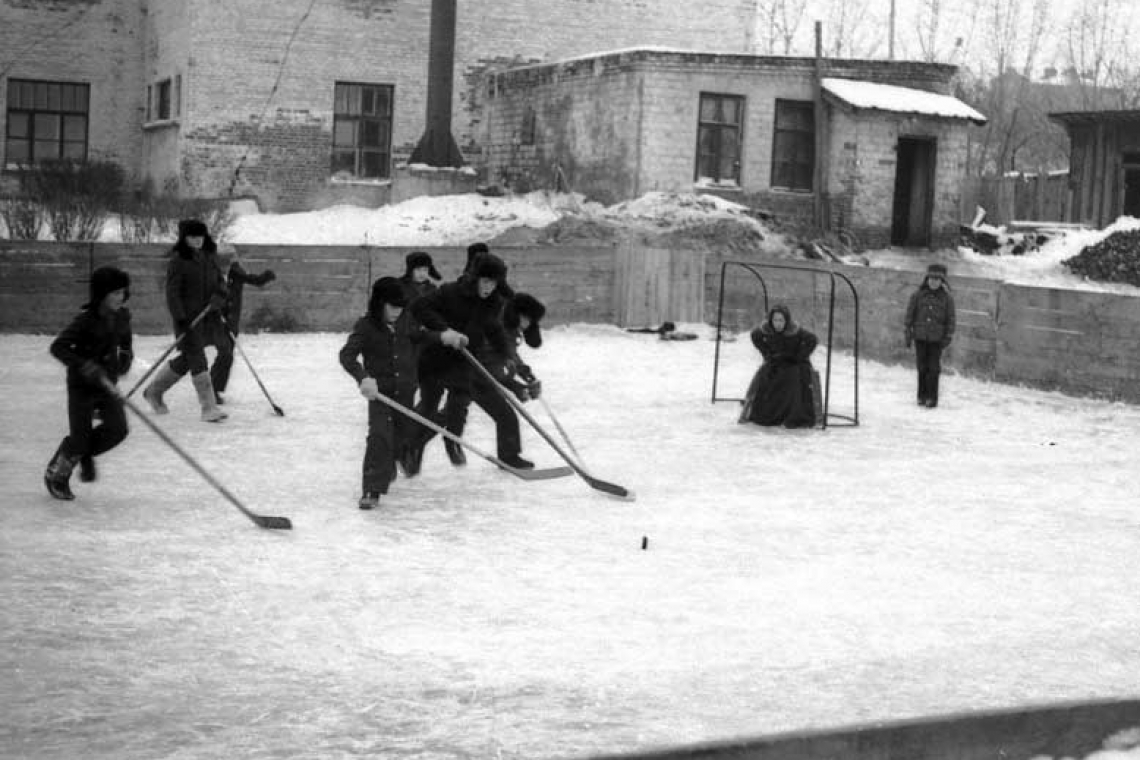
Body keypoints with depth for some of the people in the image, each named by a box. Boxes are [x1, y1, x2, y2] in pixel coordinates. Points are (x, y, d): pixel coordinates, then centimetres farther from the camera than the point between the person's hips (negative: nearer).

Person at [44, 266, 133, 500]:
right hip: (81, 387, -5)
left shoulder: (122, 318, 1)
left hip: (106, 385, 6)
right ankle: (55, 474, 21)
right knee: (80, 438, -4)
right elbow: (57, 347, -24)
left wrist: (124, 357, 2)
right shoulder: (86, 321, -18)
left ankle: (86, 454, 20)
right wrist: (83, 365, -34)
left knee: (118, 428, -10)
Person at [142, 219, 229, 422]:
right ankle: (208, 407, -9)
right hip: (187, 316, -7)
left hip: (207, 315, 7)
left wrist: (218, 297, -7)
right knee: (197, 358, -10)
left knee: (188, 359, 15)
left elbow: (220, 280, 15)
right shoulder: (178, 260, -9)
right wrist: (180, 318, -19)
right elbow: (172, 292, -12)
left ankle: (154, 391, 33)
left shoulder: (209, 256, 11)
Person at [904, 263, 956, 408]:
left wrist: (948, 338, 0)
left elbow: (950, 319, 4)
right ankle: (922, 396, 17)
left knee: (933, 368, -1)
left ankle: (932, 398, 6)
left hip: (936, 338, -1)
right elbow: (910, 314, 5)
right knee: (922, 367, 7)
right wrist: (908, 334, 3)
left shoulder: (947, 298, -1)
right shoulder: (917, 295, 0)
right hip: (920, 337, 1)